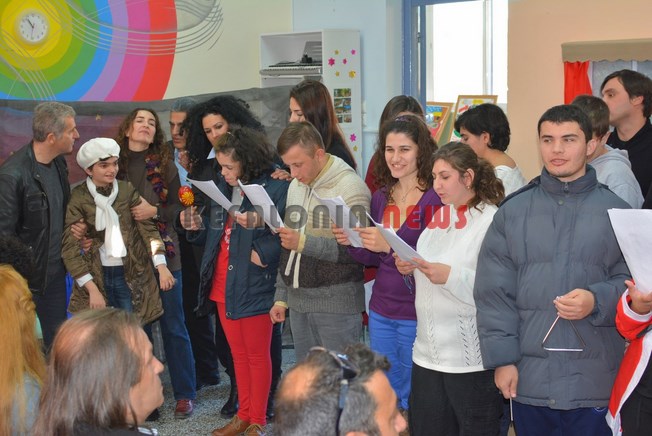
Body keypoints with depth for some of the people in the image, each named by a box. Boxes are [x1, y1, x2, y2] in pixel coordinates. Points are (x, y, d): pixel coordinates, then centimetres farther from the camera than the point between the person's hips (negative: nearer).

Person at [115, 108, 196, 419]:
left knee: (173, 325, 3)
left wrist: (154, 212, -16)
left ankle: (184, 394, 12)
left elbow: (178, 207, 1)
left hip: (162, 252, -1)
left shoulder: (165, 165, 2)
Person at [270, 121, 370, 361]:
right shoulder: (295, 186, 14)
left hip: (337, 304, -7)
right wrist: (281, 297, 18)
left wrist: (304, 242, -21)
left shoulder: (349, 186, -11)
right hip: (298, 301, 7)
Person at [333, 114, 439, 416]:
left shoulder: (434, 199, -12)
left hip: (416, 315, -6)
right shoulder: (381, 197, 9)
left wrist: (389, 246, -29)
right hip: (381, 312, 6)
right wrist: (352, 243, -4)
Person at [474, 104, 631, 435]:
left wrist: (598, 300, -17)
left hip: (594, 382, -1)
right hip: (527, 379, 1)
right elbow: (493, 292, 2)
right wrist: (502, 359, -4)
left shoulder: (615, 210, 3)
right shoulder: (512, 211, 6)